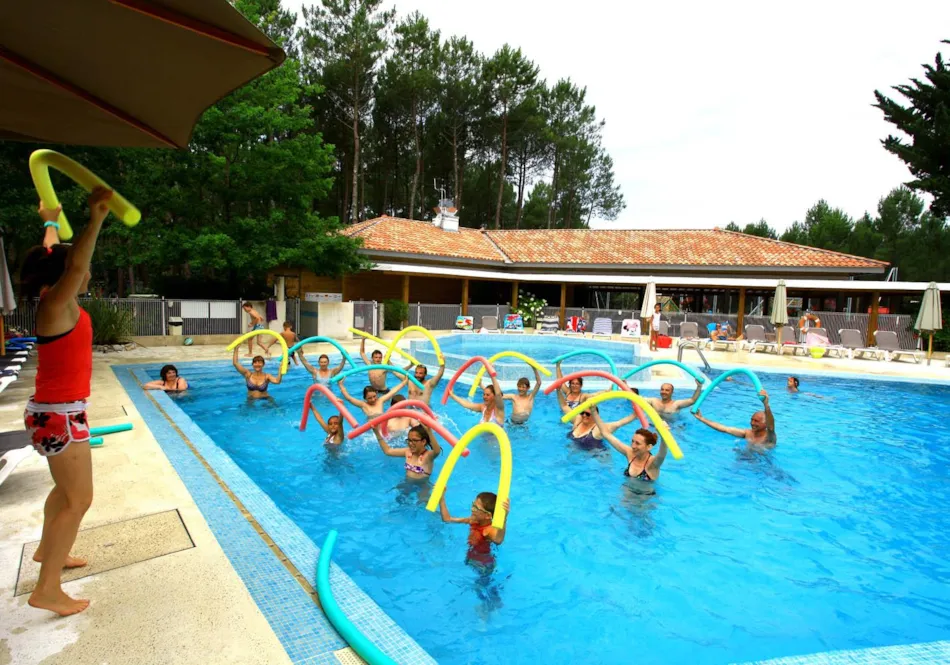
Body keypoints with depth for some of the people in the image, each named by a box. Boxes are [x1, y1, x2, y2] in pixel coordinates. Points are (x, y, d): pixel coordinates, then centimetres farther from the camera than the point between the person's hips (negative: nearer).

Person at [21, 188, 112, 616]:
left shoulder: (56, 303, 5)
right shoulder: (57, 306, -20)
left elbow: (55, 256, 23)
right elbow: (75, 266, -39)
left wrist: (51, 221, 35)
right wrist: (96, 218, -41)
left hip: (57, 411, 10)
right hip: (59, 415, -10)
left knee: (66, 488, 24)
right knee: (78, 499, -3)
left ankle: (46, 549, 43)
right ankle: (47, 590, 5)